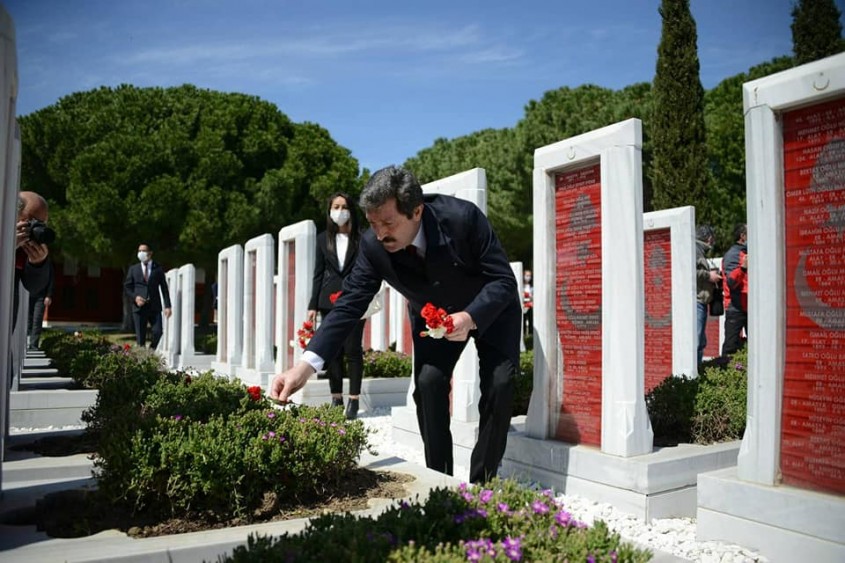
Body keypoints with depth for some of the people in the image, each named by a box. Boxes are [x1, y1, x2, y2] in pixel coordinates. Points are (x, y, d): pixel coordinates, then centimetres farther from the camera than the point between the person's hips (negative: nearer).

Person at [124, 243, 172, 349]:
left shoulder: (158, 269, 9)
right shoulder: (133, 269, 12)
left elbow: (164, 288, 6)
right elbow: (127, 286, 12)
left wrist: (167, 306, -3)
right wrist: (135, 297, -8)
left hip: (155, 306, -1)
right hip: (139, 306, 1)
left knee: (157, 332, -12)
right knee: (140, 336, 0)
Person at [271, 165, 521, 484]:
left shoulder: (462, 217, -36)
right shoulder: (373, 245, -27)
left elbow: (504, 280, -28)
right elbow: (349, 304, -25)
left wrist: (470, 317, -47)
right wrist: (306, 365, -36)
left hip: (491, 308, -2)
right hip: (433, 315, 3)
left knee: (499, 384, -15)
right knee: (426, 384, -14)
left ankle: (481, 484, 0)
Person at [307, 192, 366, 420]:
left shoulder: (361, 238, 2)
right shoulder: (323, 239, 10)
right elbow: (318, 273, 10)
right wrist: (313, 305, 6)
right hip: (329, 300, 3)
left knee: (352, 349, -3)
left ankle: (354, 399, 4)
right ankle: (336, 398, 14)